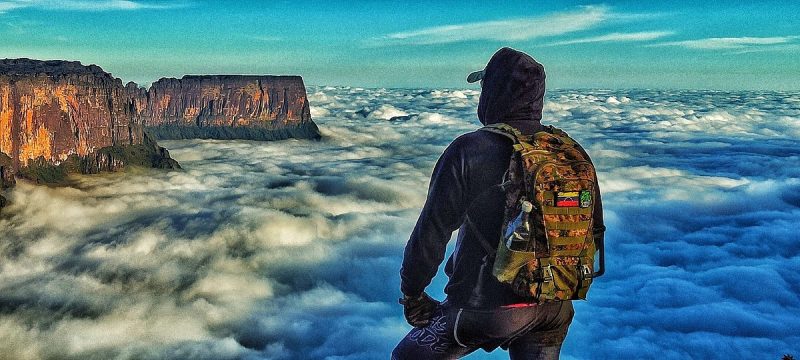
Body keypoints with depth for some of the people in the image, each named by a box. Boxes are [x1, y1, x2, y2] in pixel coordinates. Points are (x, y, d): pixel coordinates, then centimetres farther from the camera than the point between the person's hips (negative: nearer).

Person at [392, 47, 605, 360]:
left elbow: (432, 232, -14)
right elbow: (594, 229, 9)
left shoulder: (469, 151, -15)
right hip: (553, 309, 6)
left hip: (487, 308, -5)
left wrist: (412, 293, -1)